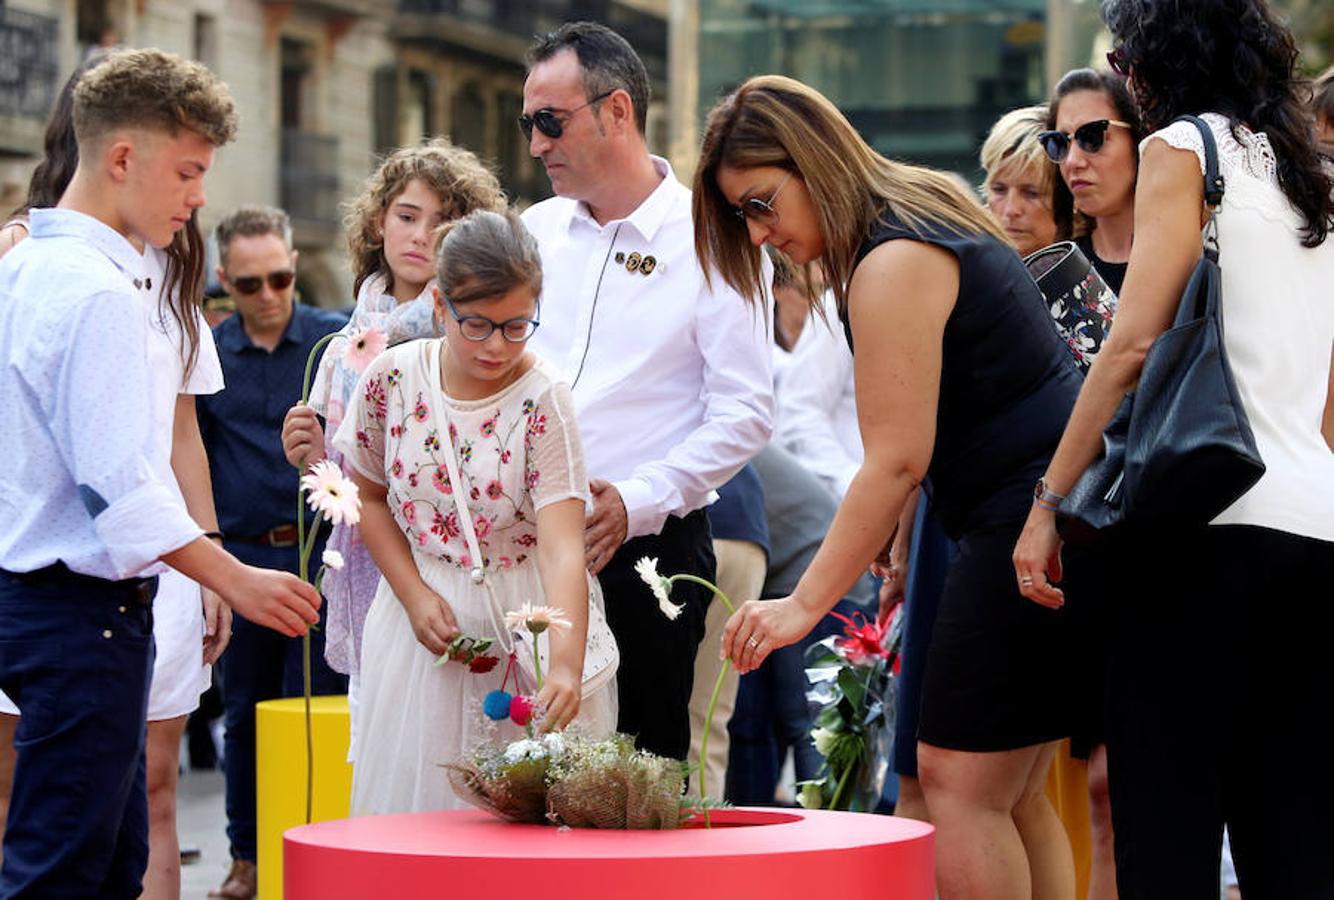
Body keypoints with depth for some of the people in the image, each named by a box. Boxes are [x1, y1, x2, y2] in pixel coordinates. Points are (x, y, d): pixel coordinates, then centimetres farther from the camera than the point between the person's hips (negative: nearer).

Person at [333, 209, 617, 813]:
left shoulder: (543, 401, -16)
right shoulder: (393, 378, -6)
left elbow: (562, 549, -24)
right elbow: (369, 497, 9)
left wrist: (566, 665, -37)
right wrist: (415, 595, -6)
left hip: (525, 624, -3)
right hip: (424, 616, 3)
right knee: (413, 791, 6)